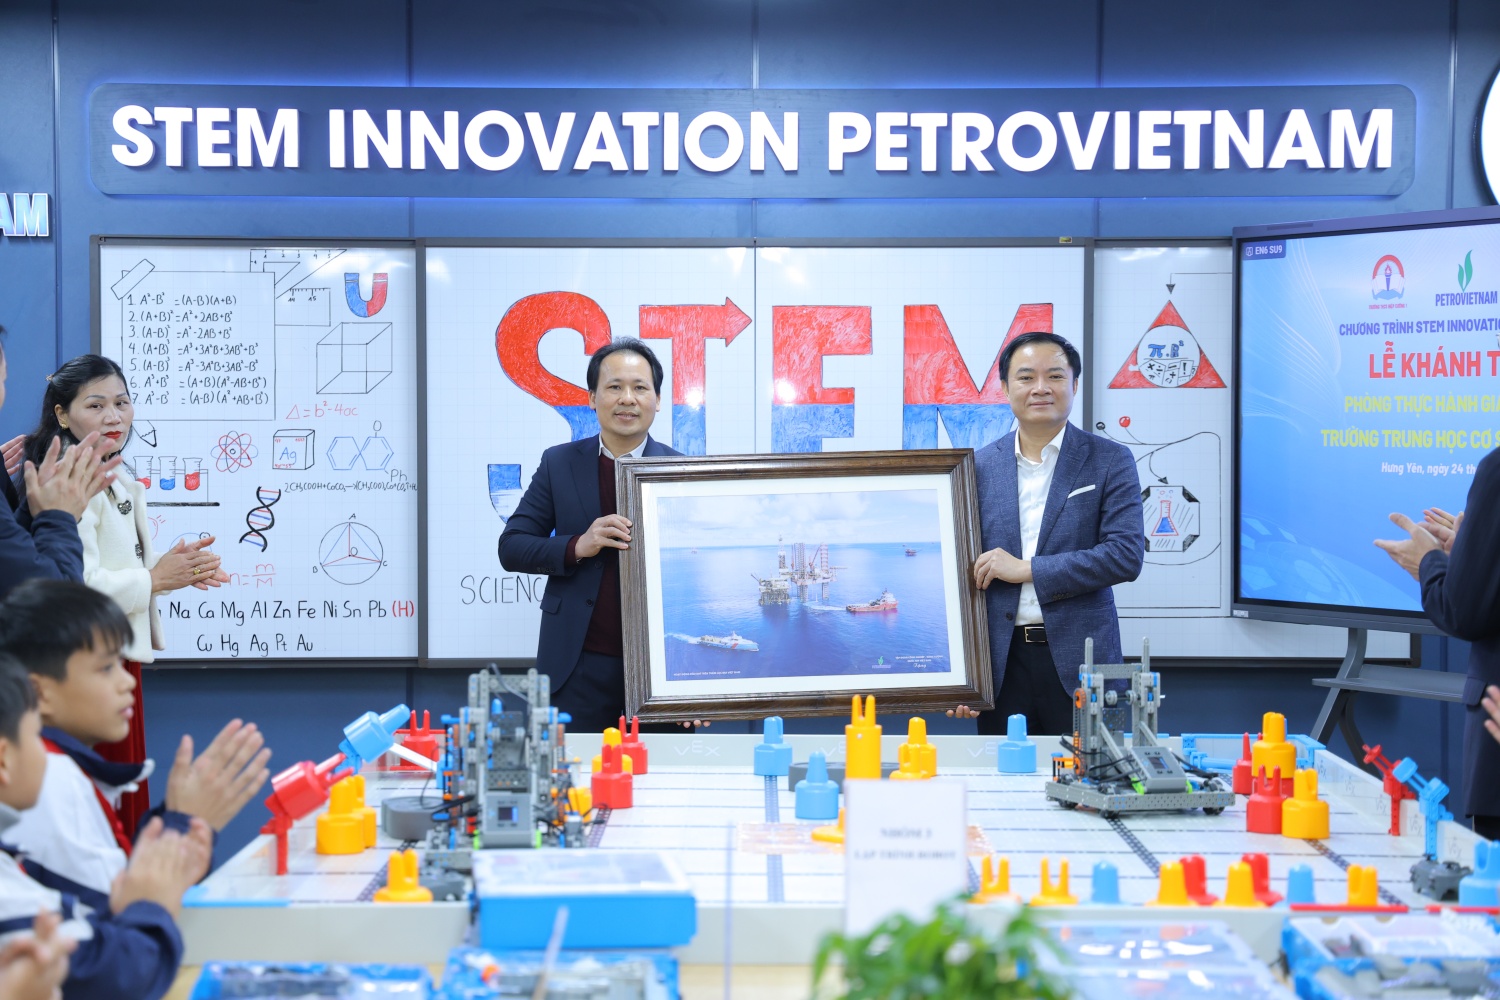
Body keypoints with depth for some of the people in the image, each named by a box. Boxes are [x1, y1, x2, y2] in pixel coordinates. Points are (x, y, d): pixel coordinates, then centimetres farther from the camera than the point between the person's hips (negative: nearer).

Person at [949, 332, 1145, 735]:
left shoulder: (1110, 461, 2)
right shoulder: (980, 466, 8)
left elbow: (1127, 555, -9)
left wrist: (1026, 569, -12)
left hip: (1079, 664, -2)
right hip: (1001, 665, 2)